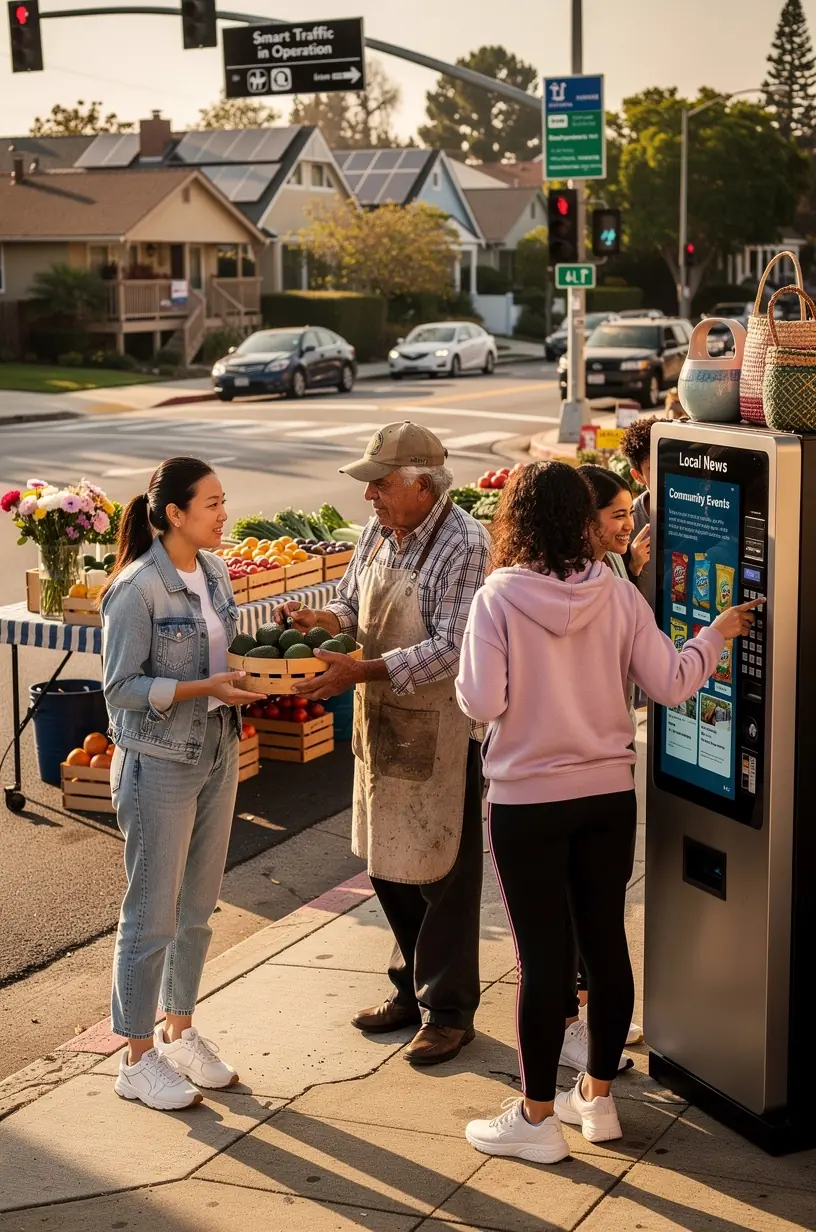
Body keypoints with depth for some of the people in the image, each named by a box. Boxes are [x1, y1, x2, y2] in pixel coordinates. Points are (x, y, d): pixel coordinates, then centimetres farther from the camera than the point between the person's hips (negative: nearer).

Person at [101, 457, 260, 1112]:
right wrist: (205, 688, -25)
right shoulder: (138, 589, -19)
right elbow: (123, 687, -17)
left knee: (197, 908, 17)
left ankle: (179, 1031, 33)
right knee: (153, 916, 3)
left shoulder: (214, 573, 3)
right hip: (158, 767, -7)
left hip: (218, 756, 7)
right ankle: (139, 1060, 17)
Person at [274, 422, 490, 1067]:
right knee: (386, 862, 17)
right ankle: (411, 988, 34)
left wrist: (360, 671, -28)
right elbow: (353, 602, 16)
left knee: (443, 873, 3)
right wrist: (321, 618, -7)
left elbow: (450, 650, -23)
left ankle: (448, 1010, 17)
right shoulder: (378, 530, 5)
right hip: (380, 720, 8)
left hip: (440, 728, -8)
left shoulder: (463, 543, -19)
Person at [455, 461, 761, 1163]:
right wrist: (715, 636, 14)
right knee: (606, 940, 14)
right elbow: (670, 685, -3)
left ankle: (537, 1118, 14)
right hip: (609, 794, 4)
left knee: (543, 953, 3)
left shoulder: (499, 597, -14)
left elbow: (481, 703, -17)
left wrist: (469, 668, 4)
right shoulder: (618, 595, -4)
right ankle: (597, 1097, 28)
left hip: (527, 800, -4)